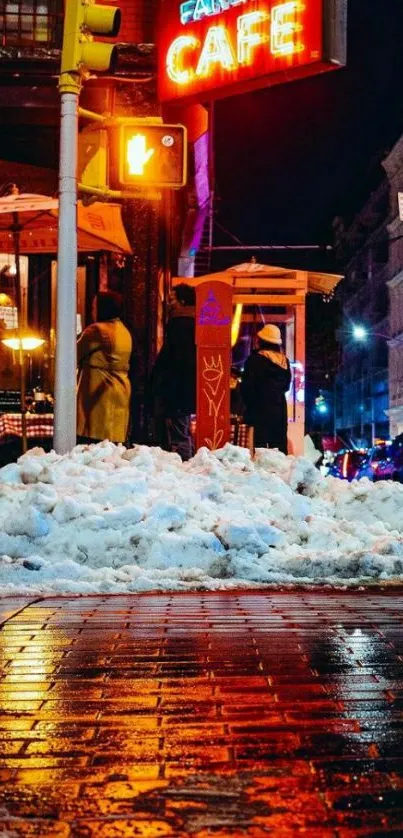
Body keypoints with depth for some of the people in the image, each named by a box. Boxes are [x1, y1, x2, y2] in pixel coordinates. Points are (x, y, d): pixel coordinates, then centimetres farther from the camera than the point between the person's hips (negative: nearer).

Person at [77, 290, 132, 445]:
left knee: (94, 446, -10)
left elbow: (76, 355, -5)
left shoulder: (97, 330, -12)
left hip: (99, 393, -9)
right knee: (112, 446, 8)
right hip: (120, 392, 9)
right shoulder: (125, 331, 16)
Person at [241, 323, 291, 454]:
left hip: (260, 409, -5)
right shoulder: (284, 361, 7)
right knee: (279, 448, 9)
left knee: (261, 447, -6)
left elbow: (247, 387, -8)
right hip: (280, 409, 5)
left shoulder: (255, 359, -9)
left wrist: (248, 403, 6)